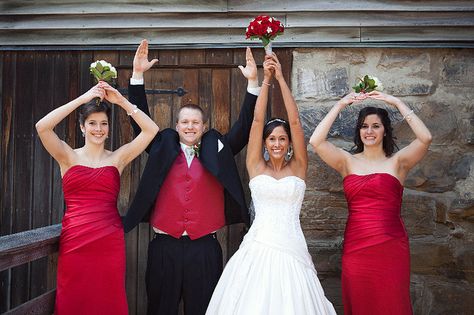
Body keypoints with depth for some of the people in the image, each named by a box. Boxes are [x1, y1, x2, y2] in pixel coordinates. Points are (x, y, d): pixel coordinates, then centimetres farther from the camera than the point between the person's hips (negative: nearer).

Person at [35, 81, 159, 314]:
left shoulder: (118, 157, 7)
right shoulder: (68, 156, 5)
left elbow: (151, 130, -1)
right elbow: (42, 127, -10)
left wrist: (121, 101, -4)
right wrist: (83, 98, -11)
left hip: (110, 242, 1)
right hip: (74, 242, -1)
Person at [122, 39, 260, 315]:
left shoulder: (217, 150, 7)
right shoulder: (163, 147, 9)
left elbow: (244, 126, 2)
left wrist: (253, 83, -8)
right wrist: (138, 75, -2)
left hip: (205, 248, 0)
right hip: (164, 246, 1)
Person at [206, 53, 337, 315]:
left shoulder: (298, 167, 6)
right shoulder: (256, 167, 6)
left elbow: (295, 121, -1)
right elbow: (257, 120, 1)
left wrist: (281, 78, -4)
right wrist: (266, 79, -3)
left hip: (290, 249, 0)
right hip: (257, 249, 0)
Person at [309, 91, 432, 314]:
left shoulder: (397, 162, 3)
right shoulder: (348, 162, 6)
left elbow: (425, 138, -13)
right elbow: (316, 141, -7)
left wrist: (397, 103, -6)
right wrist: (340, 105, -4)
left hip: (390, 247, -1)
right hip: (356, 246, 2)